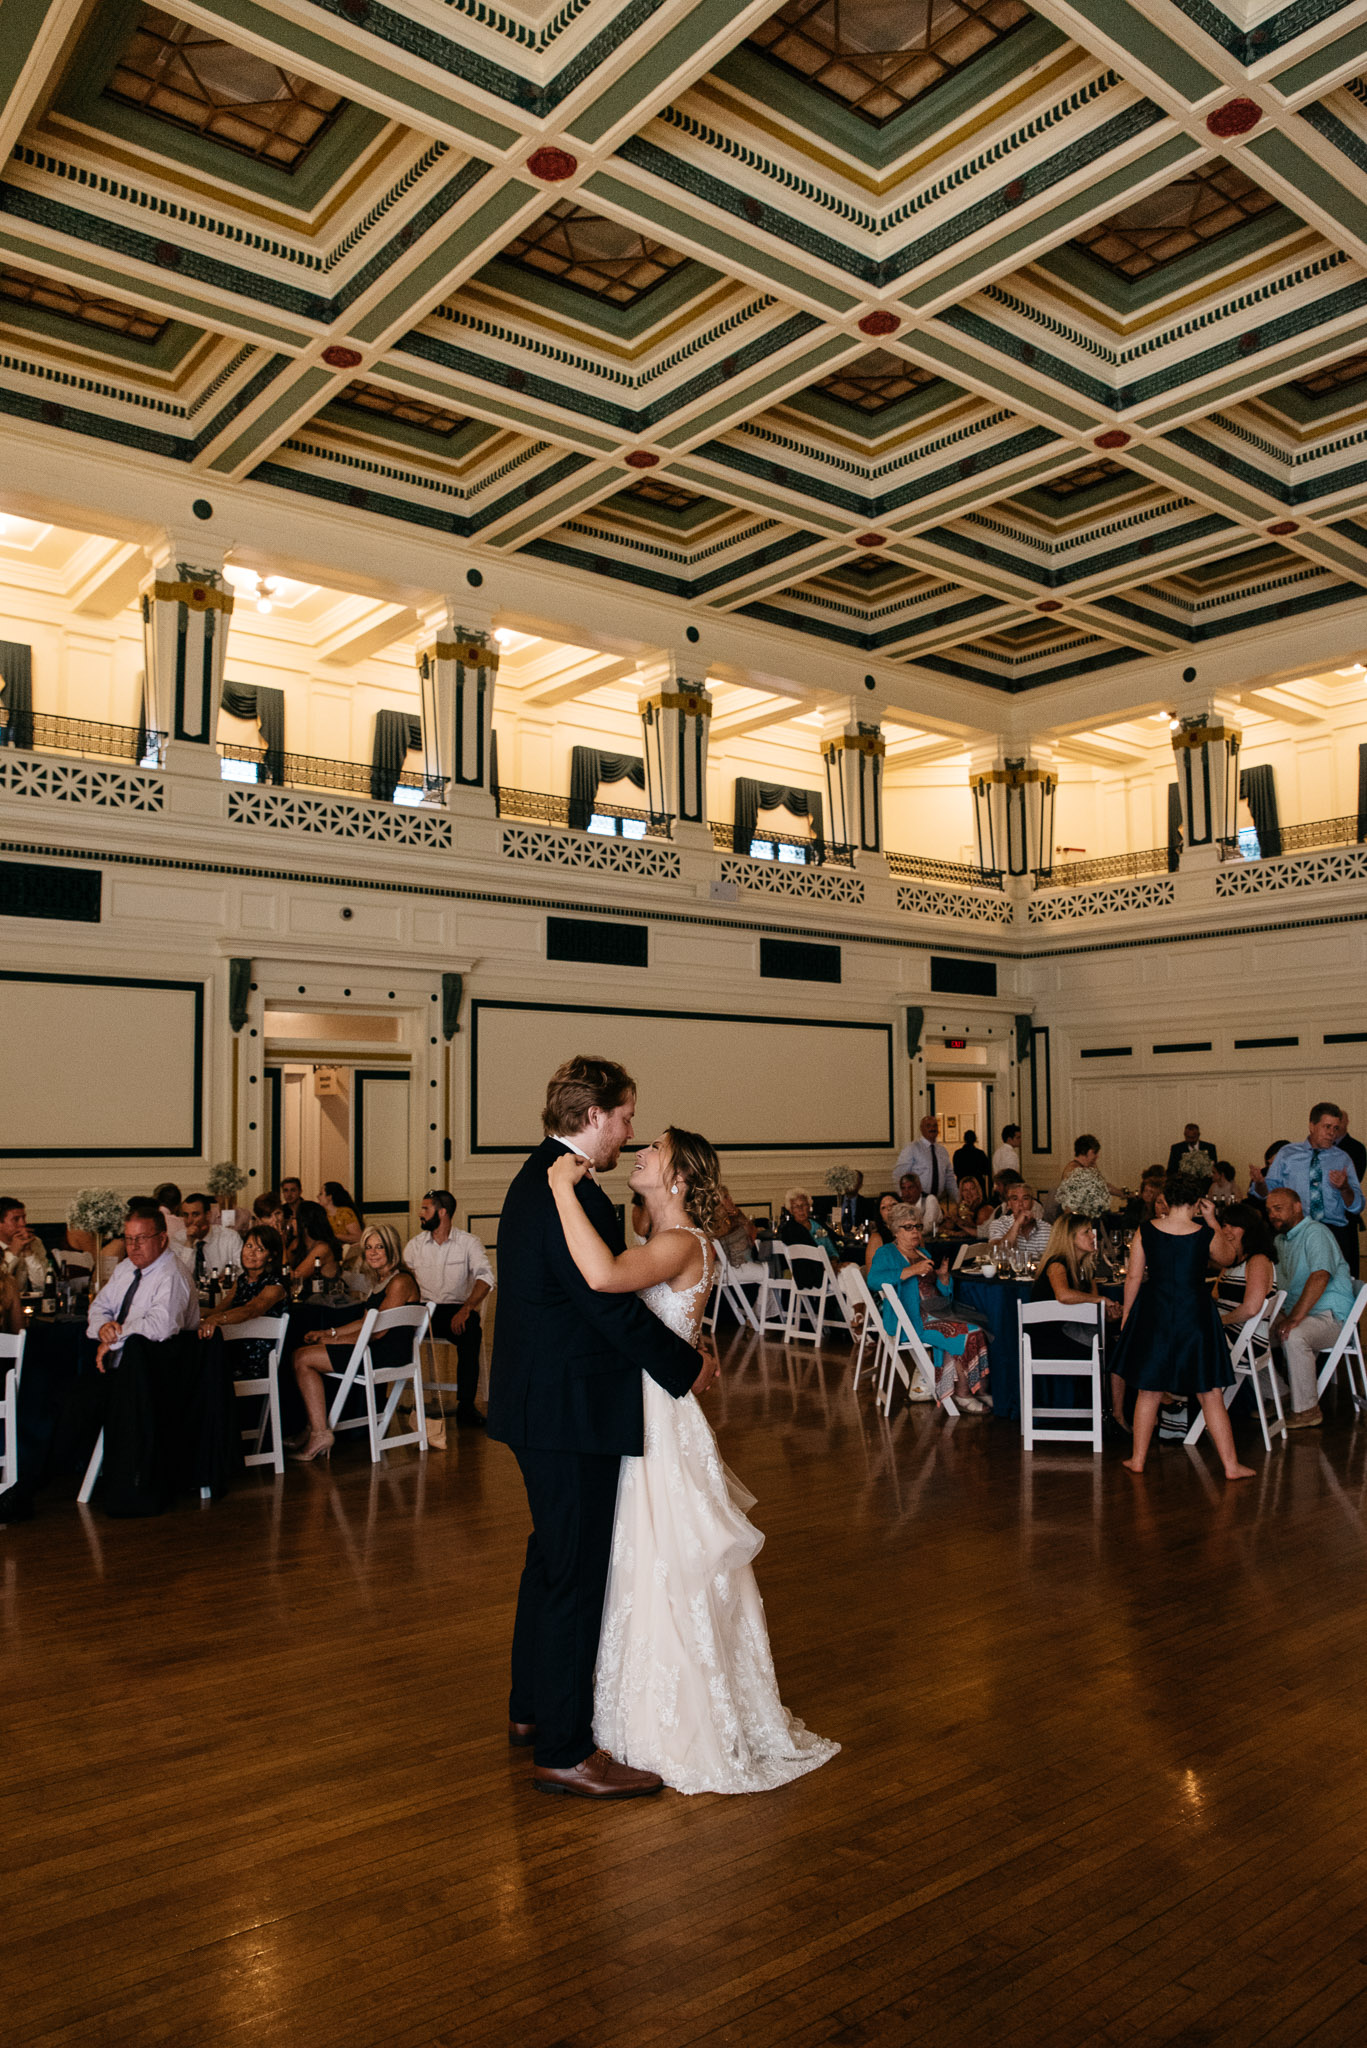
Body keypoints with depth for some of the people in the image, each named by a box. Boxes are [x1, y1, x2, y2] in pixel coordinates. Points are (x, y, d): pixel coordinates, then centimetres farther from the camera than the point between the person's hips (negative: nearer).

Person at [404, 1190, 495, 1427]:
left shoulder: (468, 1243, 2)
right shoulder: (415, 1245, 14)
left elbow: (485, 1277, -11)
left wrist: (466, 1307, -28)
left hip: (455, 1309, -2)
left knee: (470, 1328, -36)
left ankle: (465, 1405, -27)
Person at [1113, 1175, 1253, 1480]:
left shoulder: (1145, 1232, -6)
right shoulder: (1207, 1235, -9)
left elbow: (1133, 1277, 0)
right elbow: (1228, 1257, 13)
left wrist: (1127, 1313, 11)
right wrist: (1212, 1220, 11)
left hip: (1153, 1315, 1)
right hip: (1195, 1315, -1)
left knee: (1148, 1392, 13)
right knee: (1210, 1395, 9)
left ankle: (1138, 1459, 19)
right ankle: (1230, 1464, 13)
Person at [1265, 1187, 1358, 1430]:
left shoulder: (1316, 1232, -13)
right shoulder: (1281, 1239, 17)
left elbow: (1319, 1277, -27)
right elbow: (1276, 1283, 23)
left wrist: (1293, 1319, -33)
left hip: (1331, 1316, -9)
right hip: (1295, 1312, 9)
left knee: (1293, 1337, -35)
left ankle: (1307, 1411, -23)